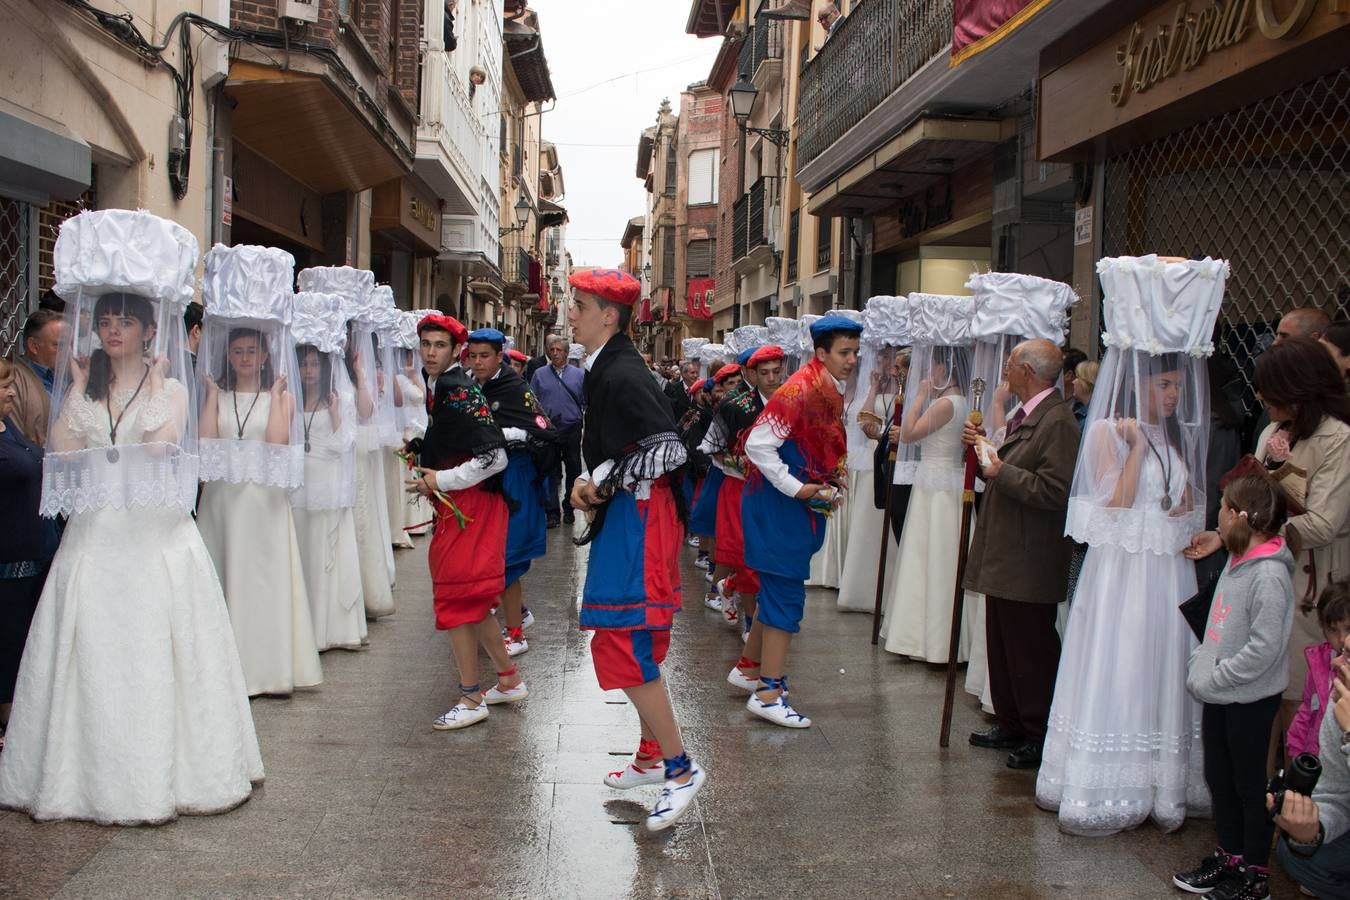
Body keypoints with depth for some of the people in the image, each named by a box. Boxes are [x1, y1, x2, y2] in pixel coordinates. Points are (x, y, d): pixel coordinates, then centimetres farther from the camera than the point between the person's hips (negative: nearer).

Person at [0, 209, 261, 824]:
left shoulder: (170, 385, 3)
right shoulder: (84, 384, 11)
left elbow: (161, 443, -14)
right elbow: (63, 449, -4)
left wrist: (155, 380, -8)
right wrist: (77, 383, 0)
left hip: (156, 530, -3)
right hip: (95, 531, 3)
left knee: (155, 646, -1)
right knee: (95, 650, 3)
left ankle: (164, 768, 9)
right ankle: (96, 770, 13)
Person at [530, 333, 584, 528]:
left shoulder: (578, 374, 5)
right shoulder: (540, 374, 5)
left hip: (572, 430, 1)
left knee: (573, 470, 9)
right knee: (550, 472, 1)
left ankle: (569, 508, 21)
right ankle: (552, 511, 5)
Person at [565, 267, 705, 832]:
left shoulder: (624, 376, -18)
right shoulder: (604, 371, 12)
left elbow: (667, 449, -25)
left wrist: (602, 482, -16)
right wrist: (592, 483, 4)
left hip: (639, 521, -11)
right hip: (621, 518, 11)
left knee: (624, 646, -11)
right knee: (633, 646, 17)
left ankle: (680, 768, -3)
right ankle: (652, 756, 29)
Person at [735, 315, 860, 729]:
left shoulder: (833, 392, 9)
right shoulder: (800, 390, -19)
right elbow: (758, 444, -23)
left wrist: (832, 487, 9)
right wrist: (796, 488, -19)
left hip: (803, 506, 9)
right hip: (779, 506, -9)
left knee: (775, 590, 18)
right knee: (786, 596, -7)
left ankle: (750, 667, 32)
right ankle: (768, 692, -1)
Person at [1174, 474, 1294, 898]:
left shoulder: (1269, 576, -23)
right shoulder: (1236, 562, 5)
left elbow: (1263, 648, -25)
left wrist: (1211, 680, -20)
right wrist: (1197, 665, 5)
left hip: (1251, 699, -8)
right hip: (1218, 695, 8)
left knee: (1250, 784, 5)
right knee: (1219, 777, 18)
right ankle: (1229, 855, 34)